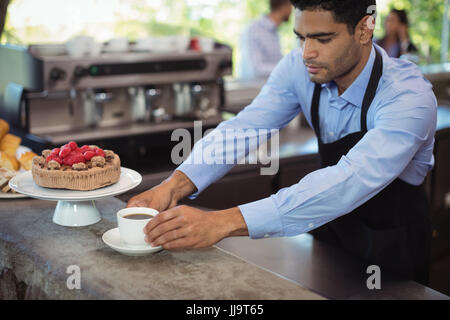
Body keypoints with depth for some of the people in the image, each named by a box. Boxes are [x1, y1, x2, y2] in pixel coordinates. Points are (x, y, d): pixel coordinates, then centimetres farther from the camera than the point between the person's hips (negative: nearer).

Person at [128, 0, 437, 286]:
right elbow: (244, 128, -20)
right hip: (330, 230, 4)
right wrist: (174, 186, -39)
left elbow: (353, 180, -46)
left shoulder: (409, 96, -32)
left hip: (391, 247, -4)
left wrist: (224, 222, -55)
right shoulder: (299, 69, -14)